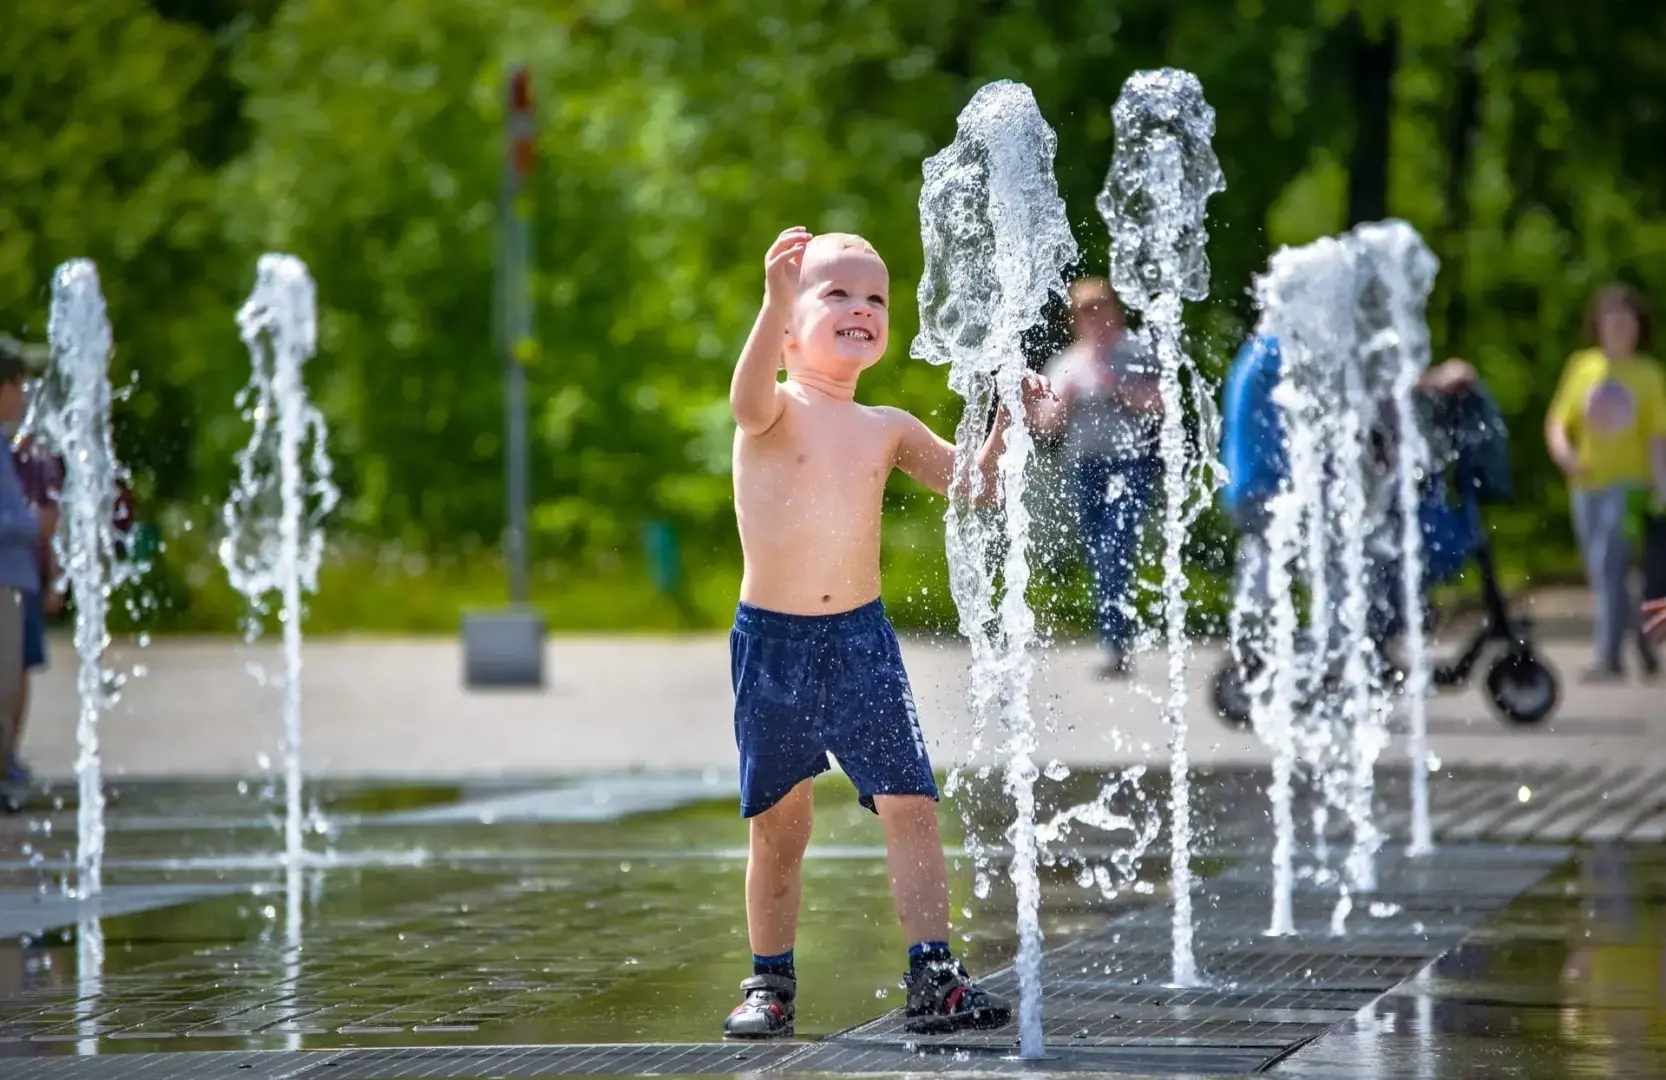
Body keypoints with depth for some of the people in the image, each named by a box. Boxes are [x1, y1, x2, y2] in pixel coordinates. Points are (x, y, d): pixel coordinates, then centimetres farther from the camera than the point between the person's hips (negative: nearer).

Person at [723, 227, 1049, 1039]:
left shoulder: (887, 429, 7)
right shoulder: (779, 412, -7)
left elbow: (970, 485, 13)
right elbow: (749, 400, -32)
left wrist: (1007, 423, -6)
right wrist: (777, 301, -48)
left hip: (861, 640, 3)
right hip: (773, 641, -3)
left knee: (910, 803, -7)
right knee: (778, 821, 6)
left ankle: (933, 978, -5)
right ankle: (770, 981, 20)